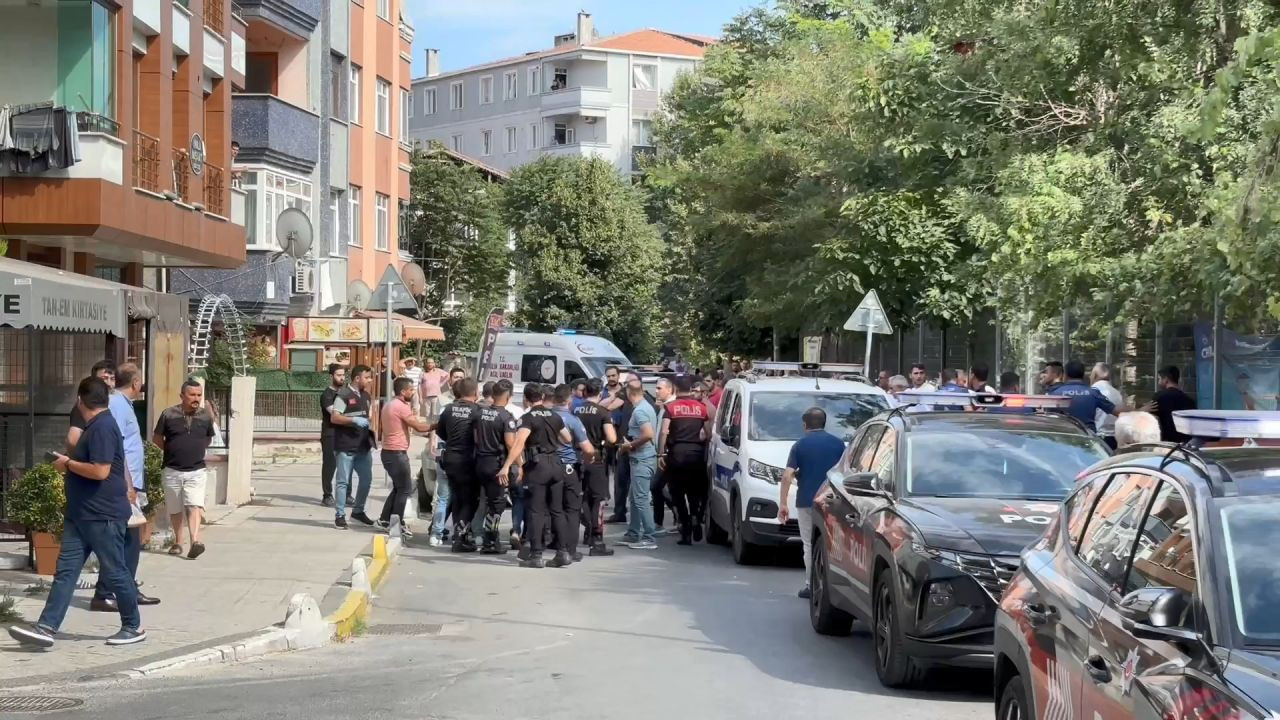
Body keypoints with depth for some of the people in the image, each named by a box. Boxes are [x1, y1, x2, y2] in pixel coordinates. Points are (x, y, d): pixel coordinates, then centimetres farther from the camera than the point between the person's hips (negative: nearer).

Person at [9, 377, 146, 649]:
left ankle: (134, 627, 15)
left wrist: (68, 464, -14)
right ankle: (46, 628, -2)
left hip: (104, 515, -10)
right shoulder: (94, 426, 14)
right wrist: (69, 462, 11)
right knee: (65, 570, 2)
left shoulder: (103, 427, -18)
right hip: (81, 514, 10)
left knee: (114, 572, 2)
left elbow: (100, 471, -26)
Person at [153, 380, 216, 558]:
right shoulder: (169, 414, -4)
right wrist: (173, 451, 5)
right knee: (175, 510, 11)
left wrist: (195, 451, 11)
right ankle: (177, 542, 26)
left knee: (194, 507, -17)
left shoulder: (206, 416, 2)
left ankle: (195, 542, -28)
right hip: (172, 471, 1)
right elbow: (156, 438, 8)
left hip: (196, 471, 0)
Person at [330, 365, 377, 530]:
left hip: (363, 446, 8)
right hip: (345, 446, -8)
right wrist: (354, 420, -24)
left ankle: (358, 511, 27)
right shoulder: (344, 395, -9)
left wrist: (372, 428, 10)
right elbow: (334, 417, -15)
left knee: (366, 479, 11)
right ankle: (340, 516, 3)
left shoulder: (366, 396, 15)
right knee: (343, 481, -2)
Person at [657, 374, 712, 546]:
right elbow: (709, 433, 4)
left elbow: (663, 432, -11)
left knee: (678, 493, 5)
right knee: (695, 491, 18)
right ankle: (695, 518, -6)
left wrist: (661, 454, -7)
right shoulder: (701, 407, 5)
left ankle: (686, 531, 1)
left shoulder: (671, 407, -2)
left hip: (677, 453, -2)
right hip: (696, 453, 2)